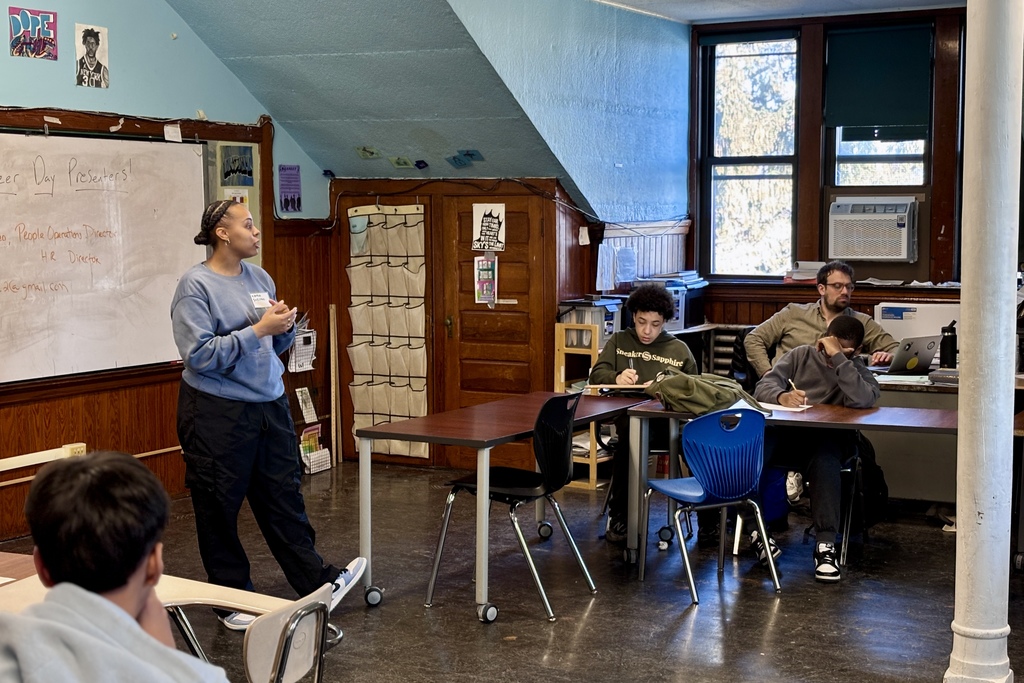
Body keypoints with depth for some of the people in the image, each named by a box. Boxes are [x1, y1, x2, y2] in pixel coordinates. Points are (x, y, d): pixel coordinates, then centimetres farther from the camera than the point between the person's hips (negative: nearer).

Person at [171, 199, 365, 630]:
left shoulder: (260, 278, 9)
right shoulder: (196, 285, -11)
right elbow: (198, 354, -21)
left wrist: (285, 326, -5)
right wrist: (258, 329, -21)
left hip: (269, 405, 6)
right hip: (217, 412, -6)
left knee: (283, 497, 11)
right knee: (220, 507, 5)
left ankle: (317, 582, 17)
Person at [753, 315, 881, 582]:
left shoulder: (860, 373, 13)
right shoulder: (801, 355, 17)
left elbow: (862, 400, -13)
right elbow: (763, 387, 5)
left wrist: (838, 357, -12)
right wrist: (781, 396, -19)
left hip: (829, 439, -1)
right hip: (785, 431, 1)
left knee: (825, 457, -38)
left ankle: (825, 544, -38)